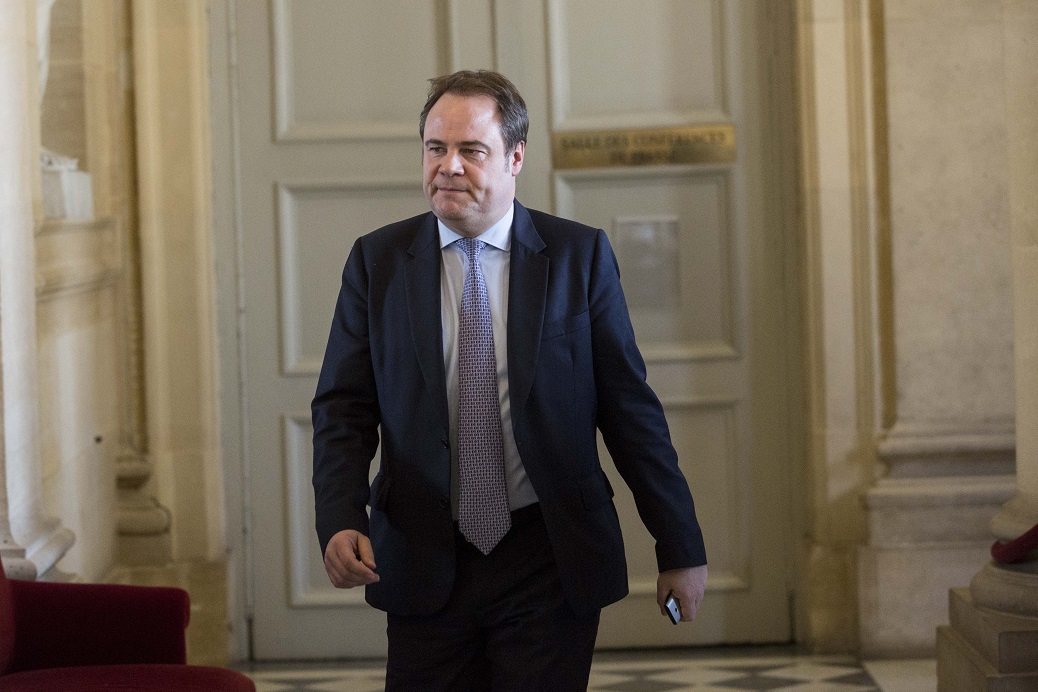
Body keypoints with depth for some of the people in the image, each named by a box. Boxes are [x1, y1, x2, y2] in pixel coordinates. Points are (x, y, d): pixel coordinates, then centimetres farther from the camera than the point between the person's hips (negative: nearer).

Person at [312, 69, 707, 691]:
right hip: (424, 566, 1)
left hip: (553, 565, -1)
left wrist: (681, 548, 2)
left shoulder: (580, 256, 1)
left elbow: (630, 407, 2)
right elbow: (344, 408, 3)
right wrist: (341, 523, -14)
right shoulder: (377, 261, 5)